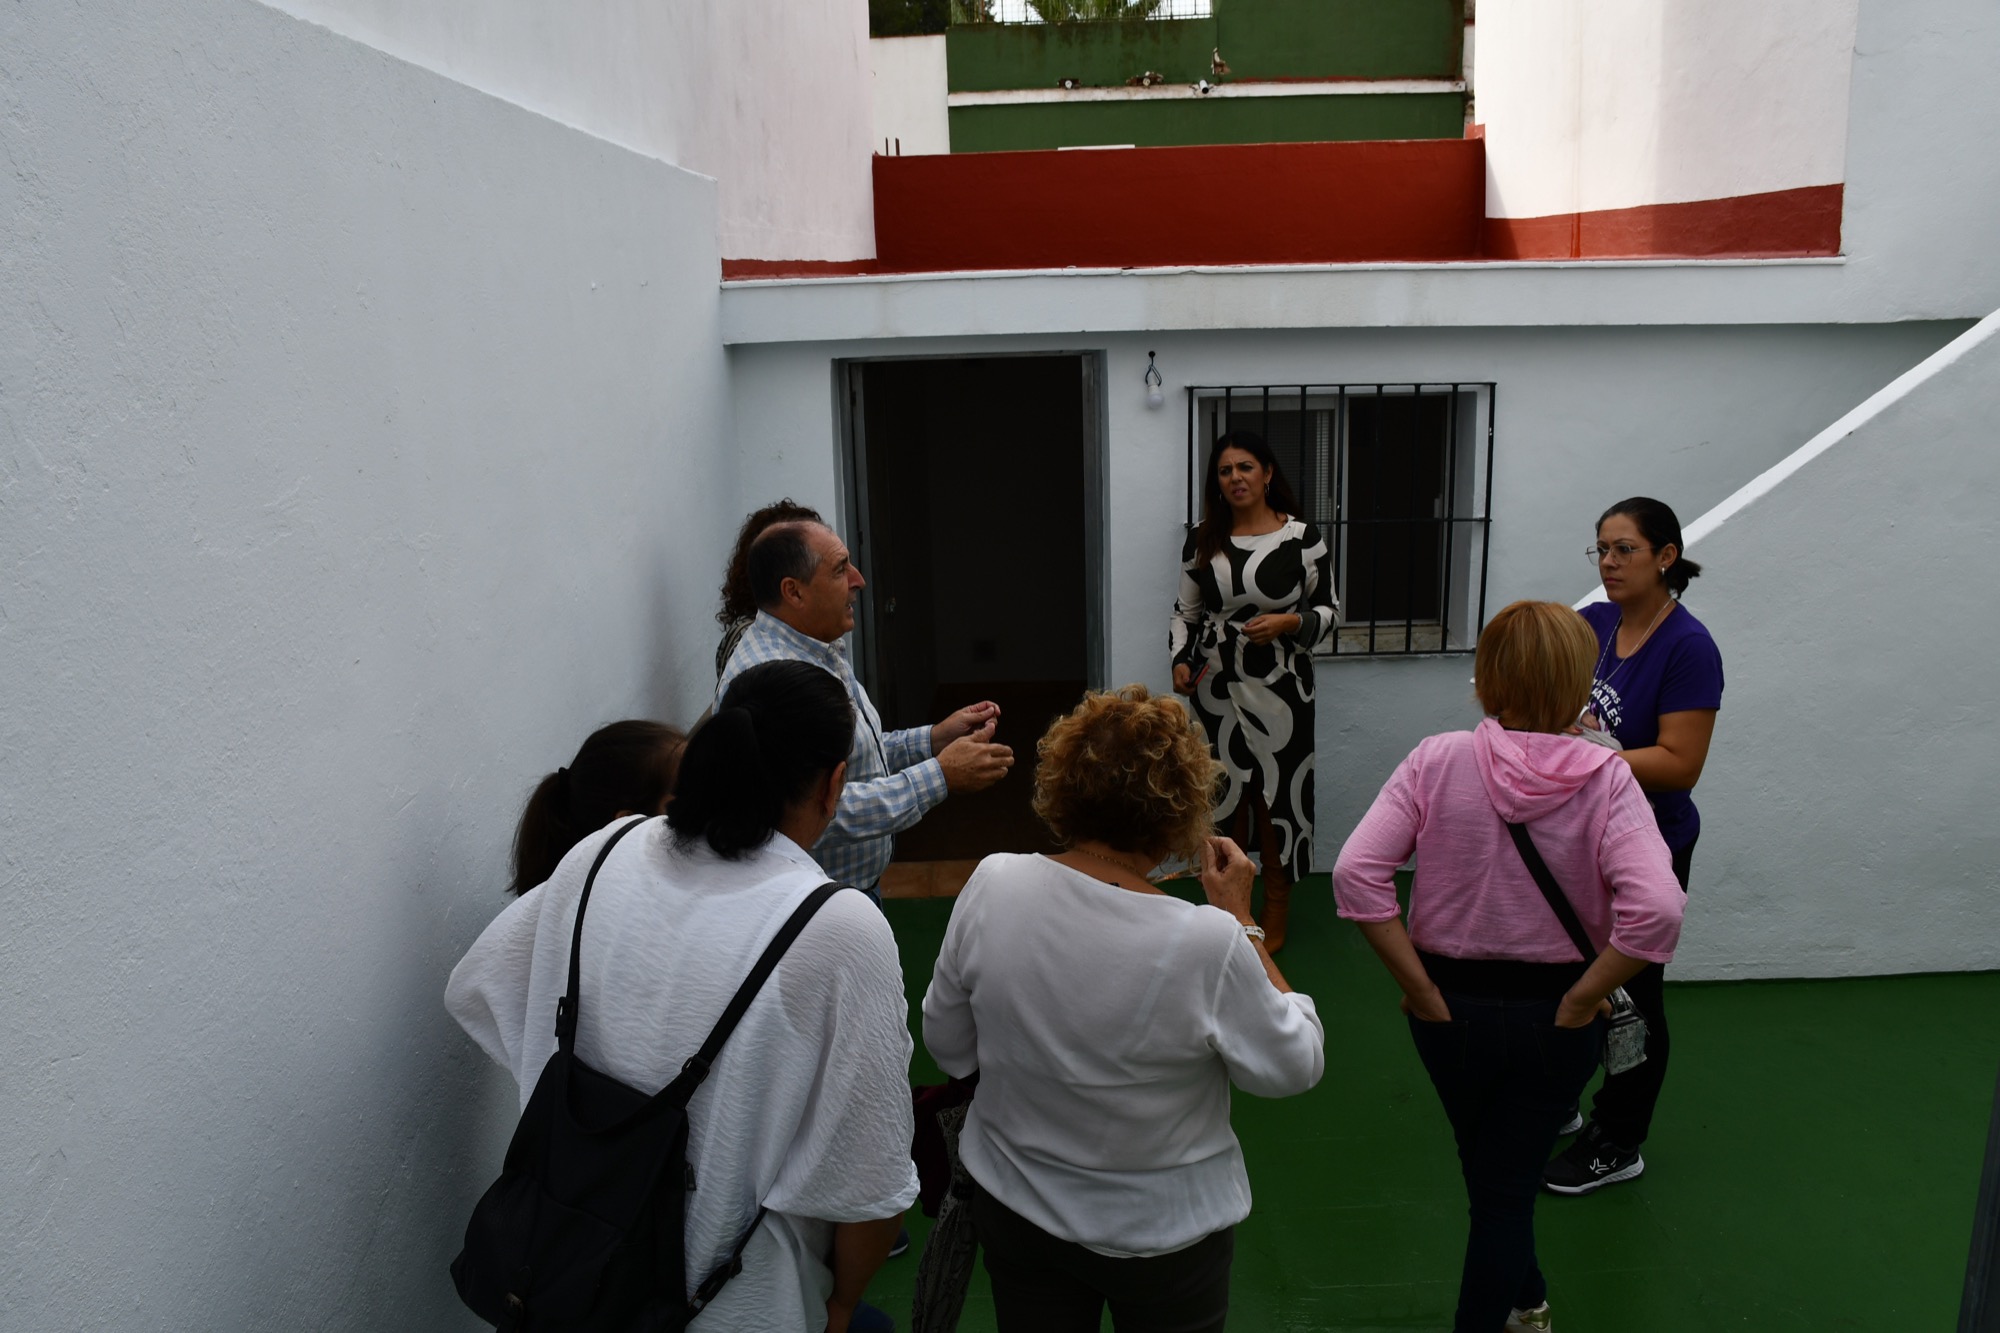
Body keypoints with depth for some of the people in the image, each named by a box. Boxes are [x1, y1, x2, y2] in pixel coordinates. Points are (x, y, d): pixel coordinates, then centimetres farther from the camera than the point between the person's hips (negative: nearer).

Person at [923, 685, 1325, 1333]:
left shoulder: (992, 885, -19)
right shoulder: (1206, 942, -30)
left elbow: (949, 1047, -5)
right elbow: (1294, 1067, -12)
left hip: (1014, 1207, 3)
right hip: (1164, 1233, -2)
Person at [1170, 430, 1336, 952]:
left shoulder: (1302, 536, -4)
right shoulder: (1203, 540, 4)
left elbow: (1326, 610, 1)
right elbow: (1186, 610, 11)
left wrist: (1289, 623, -17)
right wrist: (1180, 660, -5)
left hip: (1280, 688, -2)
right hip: (1216, 687, 3)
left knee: (1276, 793, 2)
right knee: (1224, 793, 8)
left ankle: (1276, 913, 18)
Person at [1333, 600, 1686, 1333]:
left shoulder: (1438, 761, -13)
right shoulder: (1604, 778, -15)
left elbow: (1356, 872, -20)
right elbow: (1655, 908, -26)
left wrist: (1419, 988, -12)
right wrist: (1580, 1002, -13)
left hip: (1452, 1005, 2)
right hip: (1553, 1016, -2)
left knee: (1492, 1169, 28)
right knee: (1509, 1184, 17)